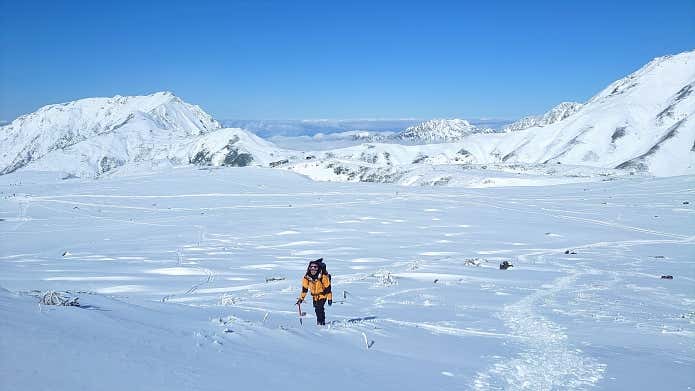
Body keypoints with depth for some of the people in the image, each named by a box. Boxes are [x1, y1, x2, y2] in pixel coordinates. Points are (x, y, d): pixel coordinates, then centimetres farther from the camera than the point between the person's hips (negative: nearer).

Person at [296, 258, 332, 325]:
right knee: (317, 309, 8)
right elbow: (304, 288, 0)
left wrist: (329, 298, -13)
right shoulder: (307, 277, -13)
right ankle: (321, 321, 26)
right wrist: (301, 298, 1)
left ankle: (321, 322, -9)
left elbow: (328, 288, -16)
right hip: (315, 295, 5)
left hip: (323, 294, -5)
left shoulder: (323, 276, -24)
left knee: (320, 308, -18)